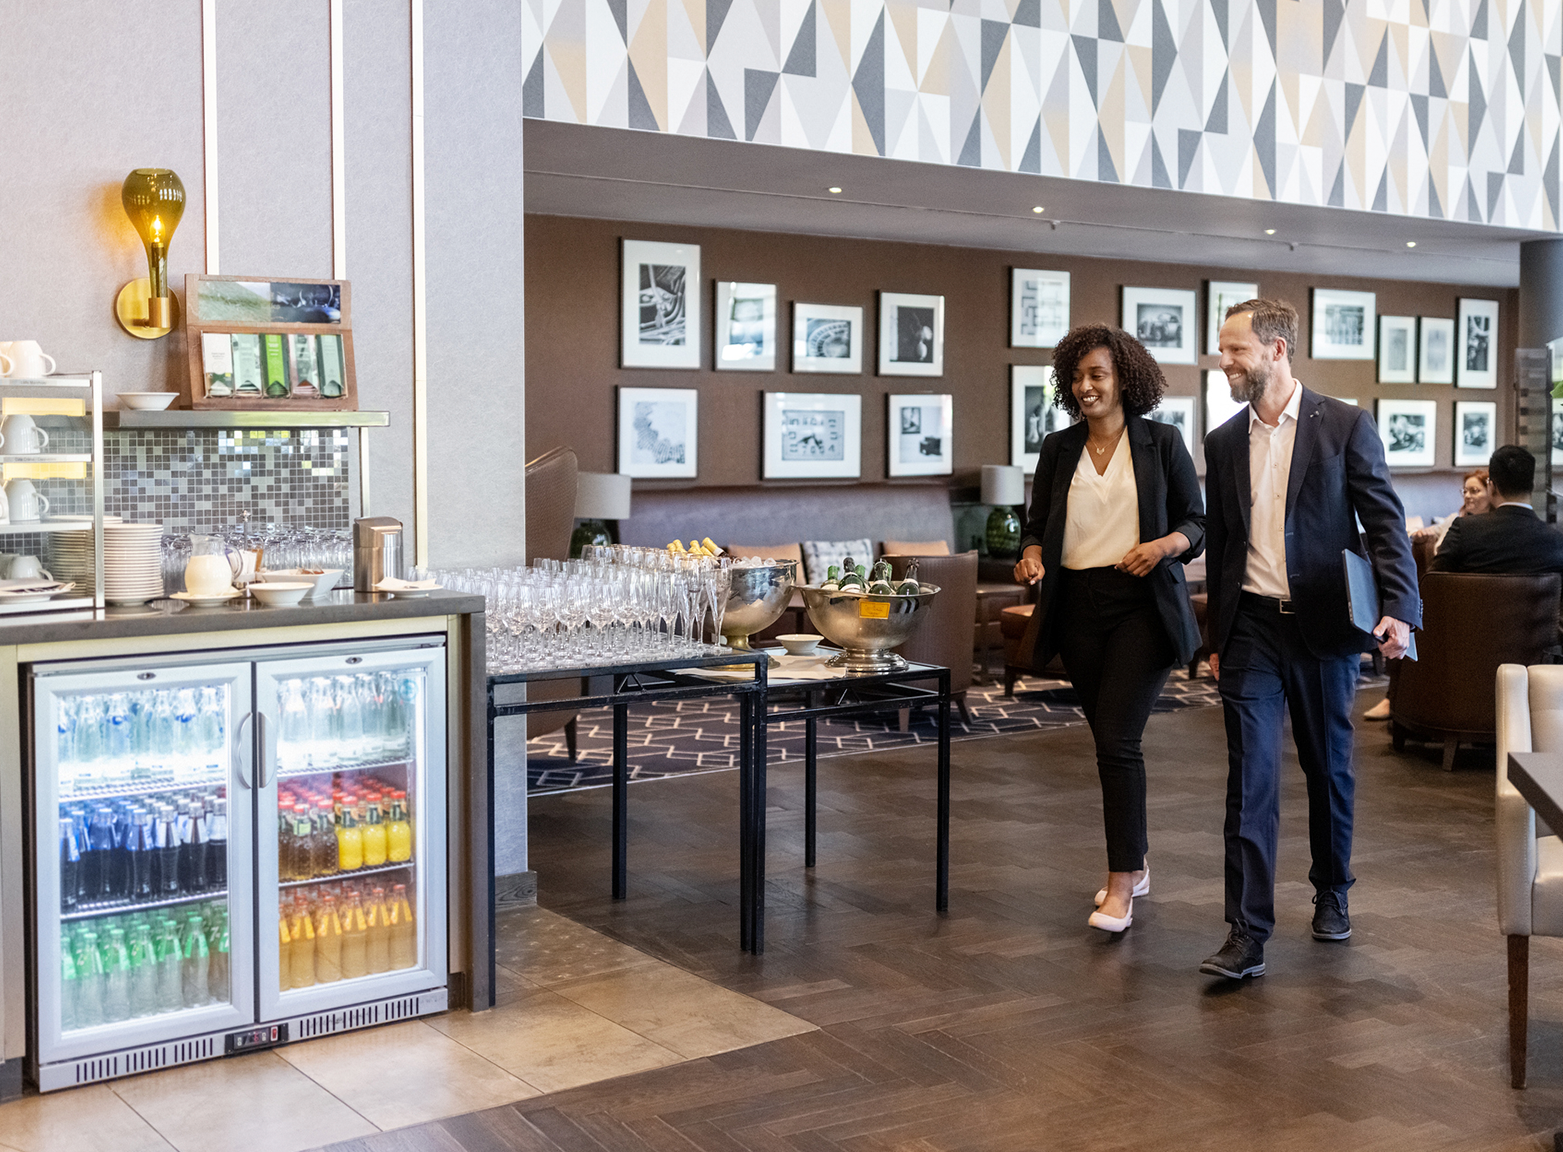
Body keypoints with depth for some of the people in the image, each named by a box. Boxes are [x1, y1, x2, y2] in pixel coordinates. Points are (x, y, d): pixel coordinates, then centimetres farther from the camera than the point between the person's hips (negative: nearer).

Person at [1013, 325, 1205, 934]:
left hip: (1141, 607, -4)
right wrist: (1031, 554, -9)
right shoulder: (1059, 449, 10)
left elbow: (1197, 523, 2)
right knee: (1110, 740, 11)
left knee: (1117, 739, -13)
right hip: (1078, 605, 4)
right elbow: (1037, 524, 13)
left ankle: (1120, 885, -8)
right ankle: (1133, 865, 27)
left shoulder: (1161, 442, 1)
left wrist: (1164, 545, -18)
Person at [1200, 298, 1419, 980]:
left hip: (1324, 624, -2)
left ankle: (1331, 892, 35)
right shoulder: (1223, 443, 9)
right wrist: (1216, 638, 16)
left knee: (1330, 767, 13)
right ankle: (1247, 934, -5)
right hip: (1250, 627, 2)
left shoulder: (1345, 427, -3)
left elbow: (1385, 522, -4)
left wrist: (1399, 608, -16)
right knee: (1250, 779, -5)